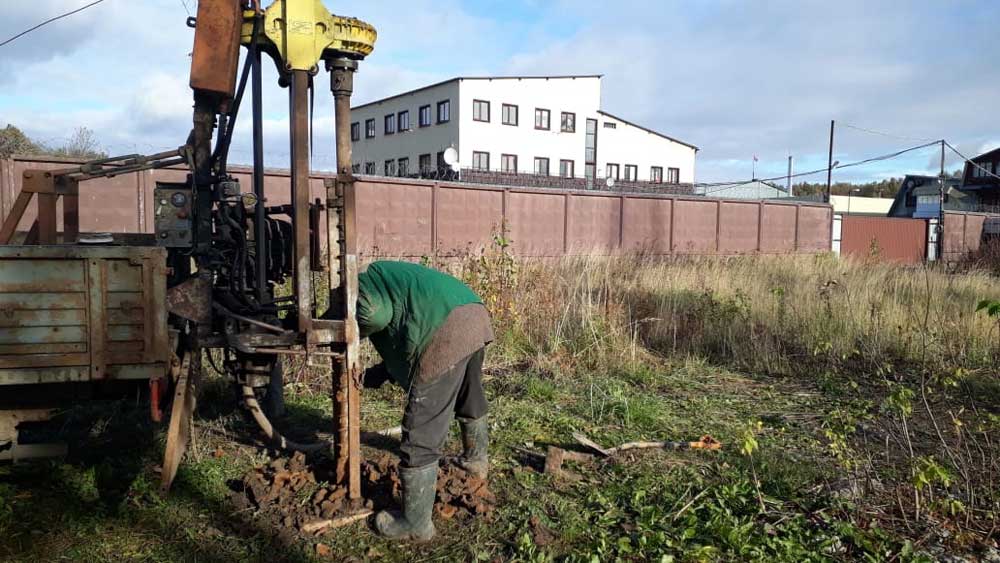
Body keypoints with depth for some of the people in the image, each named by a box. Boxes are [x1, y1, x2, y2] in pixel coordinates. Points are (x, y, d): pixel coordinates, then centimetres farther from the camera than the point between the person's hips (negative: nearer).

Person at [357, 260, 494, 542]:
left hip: (446, 330, -10)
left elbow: (376, 314, -12)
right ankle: (476, 459, 59)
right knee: (470, 399, 34)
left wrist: (350, 330, 8)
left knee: (421, 432, 0)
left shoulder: (362, 282, 12)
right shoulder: (390, 278, 35)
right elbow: (406, 346, 33)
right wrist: (372, 376, 30)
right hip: (476, 316, 10)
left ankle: (416, 524, 11)